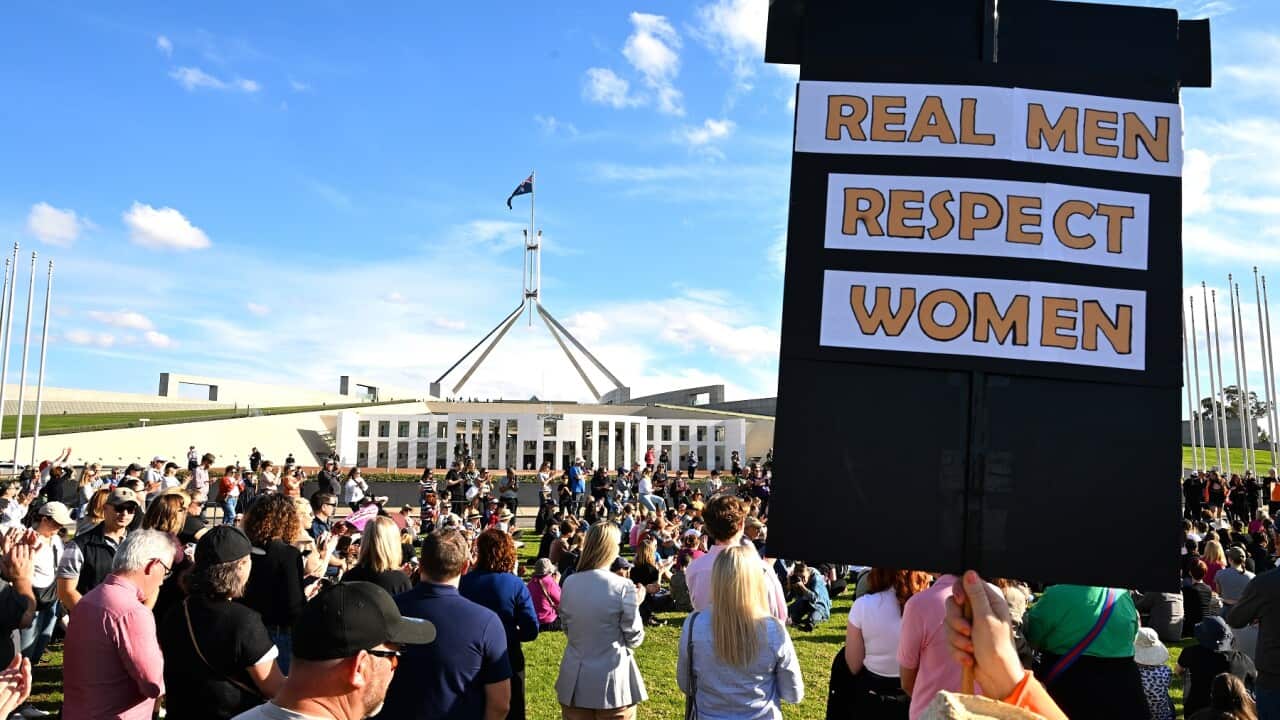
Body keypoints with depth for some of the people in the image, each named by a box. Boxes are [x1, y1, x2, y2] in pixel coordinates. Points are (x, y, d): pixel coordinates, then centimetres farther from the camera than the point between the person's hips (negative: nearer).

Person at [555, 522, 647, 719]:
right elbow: (634, 639, -6)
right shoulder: (623, 587, -15)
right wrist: (636, 604, 7)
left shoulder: (569, 583, -2)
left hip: (576, 682, 4)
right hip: (612, 682, -4)